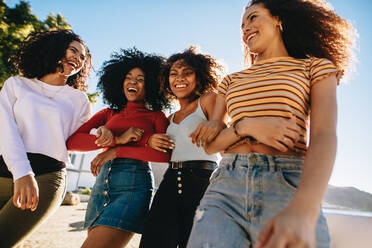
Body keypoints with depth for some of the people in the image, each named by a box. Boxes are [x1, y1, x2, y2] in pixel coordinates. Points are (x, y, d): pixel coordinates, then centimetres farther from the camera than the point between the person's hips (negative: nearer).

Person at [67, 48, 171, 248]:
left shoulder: (156, 116, 8)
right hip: (101, 185, 5)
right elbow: (71, 141, 4)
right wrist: (117, 139, -10)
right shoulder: (109, 113, 18)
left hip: (133, 186, -5)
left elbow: (166, 154, -9)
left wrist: (116, 151, -11)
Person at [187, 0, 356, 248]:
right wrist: (247, 127, -9)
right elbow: (210, 144, 12)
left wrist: (302, 211, -25)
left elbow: (324, 136, -7)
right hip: (227, 184, 3)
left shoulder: (315, 68, 9)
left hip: (288, 186, -2)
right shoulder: (232, 81, 18)